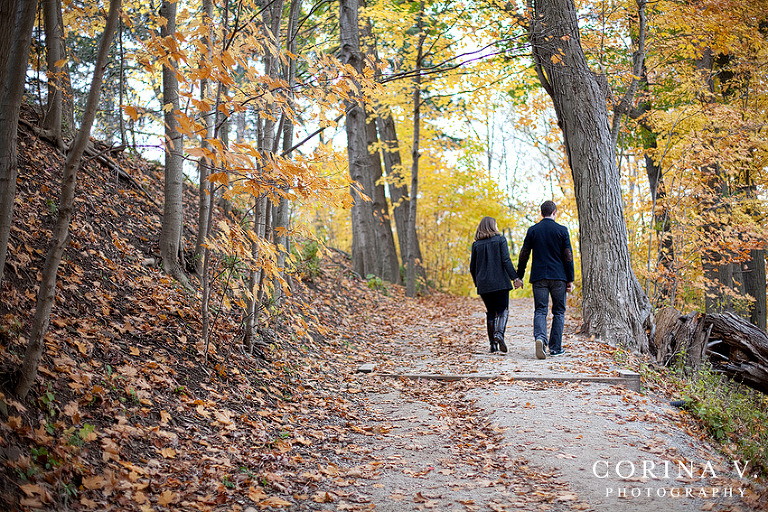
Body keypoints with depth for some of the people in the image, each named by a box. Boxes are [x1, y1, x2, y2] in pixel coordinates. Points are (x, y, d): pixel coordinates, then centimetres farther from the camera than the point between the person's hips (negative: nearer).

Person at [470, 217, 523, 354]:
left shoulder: (476, 244, 9)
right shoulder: (500, 240, -1)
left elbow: (472, 267, 10)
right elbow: (506, 261, -10)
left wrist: (477, 284, 21)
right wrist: (515, 278, -10)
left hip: (484, 284, 3)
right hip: (500, 282, -3)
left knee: (490, 312, 10)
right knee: (503, 310, 3)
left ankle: (493, 344, 6)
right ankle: (499, 333, -24)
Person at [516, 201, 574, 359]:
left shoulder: (532, 230, 4)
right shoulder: (562, 230, -2)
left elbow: (524, 255, 4)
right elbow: (568, 257, -3)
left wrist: (519, 276, 12)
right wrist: (570, 279, 2)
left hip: (539, 277, 1)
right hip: (558, 277, -1)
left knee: (540, 310, 2)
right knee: (558, 312, 8)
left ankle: (539, 337, -25)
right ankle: (555, 348, 9)